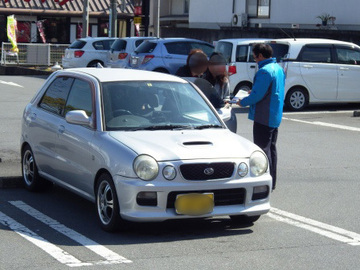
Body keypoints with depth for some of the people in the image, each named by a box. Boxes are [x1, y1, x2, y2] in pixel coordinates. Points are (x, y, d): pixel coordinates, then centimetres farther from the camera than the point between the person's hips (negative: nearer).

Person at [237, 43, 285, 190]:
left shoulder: (264, 71, -20)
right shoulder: (278, 68, 12)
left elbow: (257, 95, -22)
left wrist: (242, 102, -7)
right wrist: (253, 92, 19)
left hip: (264, 117, -10)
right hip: (276, 116, 10)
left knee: (263, 149, -4)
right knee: (271, 148, 16)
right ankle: (272, 182, 23)